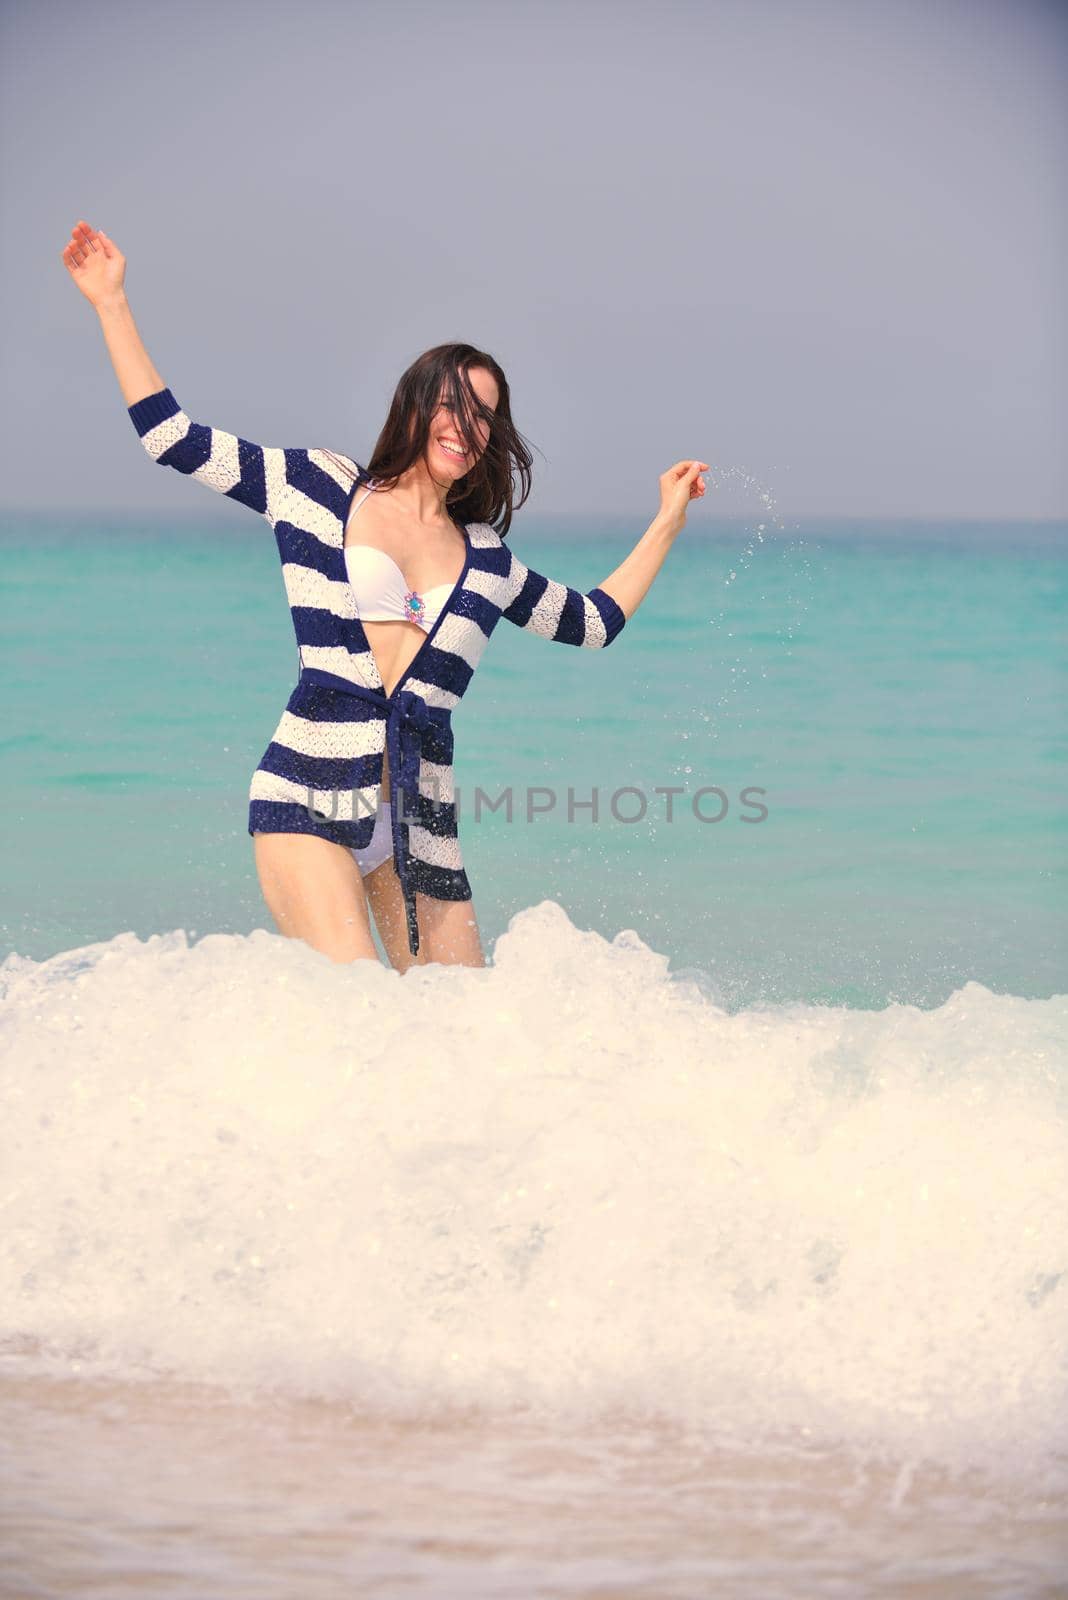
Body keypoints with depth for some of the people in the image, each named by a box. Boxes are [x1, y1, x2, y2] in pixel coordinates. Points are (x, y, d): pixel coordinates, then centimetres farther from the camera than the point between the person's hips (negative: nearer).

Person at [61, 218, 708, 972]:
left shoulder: (486, 559, 16)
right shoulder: (319, 487, 8)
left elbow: (594, 621, 30)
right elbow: (171, 438, 10)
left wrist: (668, 523, 28)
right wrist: (113, 303, 9)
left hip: (421, 817, 4)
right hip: (310, 799, -4)